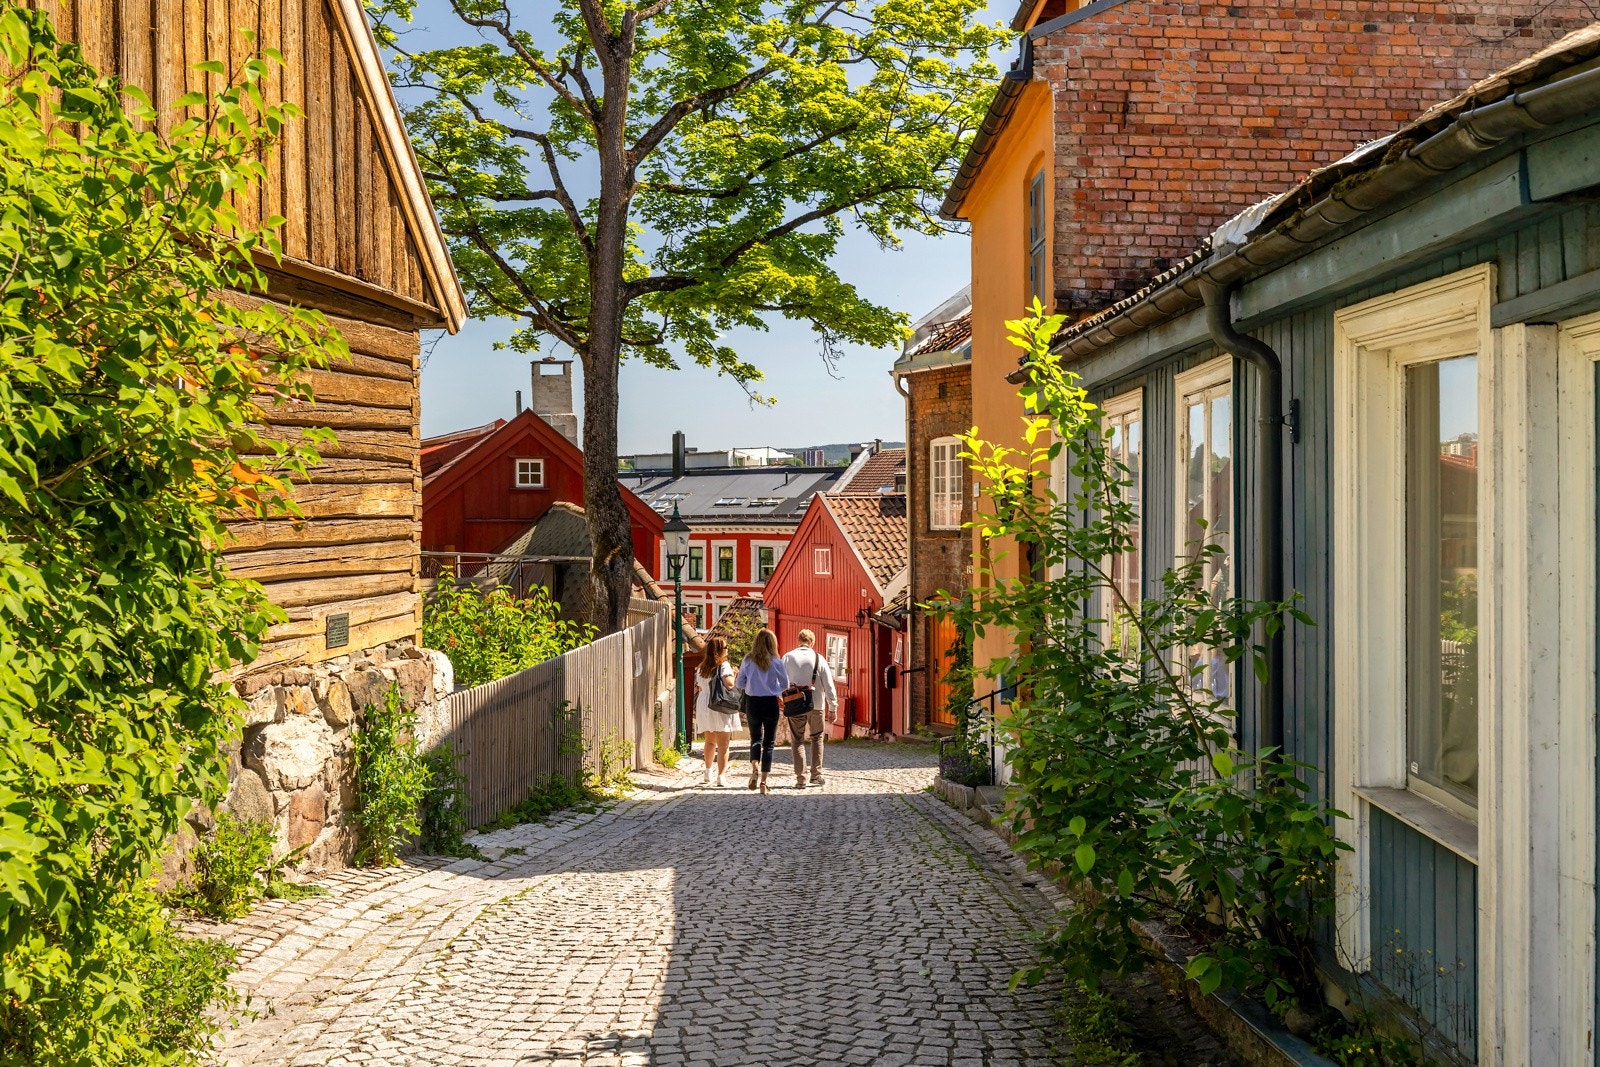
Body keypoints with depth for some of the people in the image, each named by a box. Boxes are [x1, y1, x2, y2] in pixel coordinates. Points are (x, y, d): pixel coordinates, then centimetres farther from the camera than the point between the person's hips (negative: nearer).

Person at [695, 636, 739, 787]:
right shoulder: (723, 665, -10)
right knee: (723, 744, -3)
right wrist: (734, 675, -3)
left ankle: (709, 772, 24)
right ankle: (721, 776, -7)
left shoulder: (702, 667, 12)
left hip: (703, 705, 7)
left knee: (709, 741, 20)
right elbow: (729, 684, -22)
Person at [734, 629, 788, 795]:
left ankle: (754, 768, -11)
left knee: (756, 738, 17)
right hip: (770, 703, -1)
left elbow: (739, 683, 2)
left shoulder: (748, 660, -4)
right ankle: (763, 781, 6)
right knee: (768, 742, 8)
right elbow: (785, 684, -1)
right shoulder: (776, 661, -8)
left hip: (752, 703, 1)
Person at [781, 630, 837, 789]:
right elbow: (829, 685, -3)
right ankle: (816, 774, 16)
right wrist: (833, 708, 4)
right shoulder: (819, 659, -2)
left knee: (797, 741, 8)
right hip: (817, 705, 0)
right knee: (817, 738, 19)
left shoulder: (788, 658, -3)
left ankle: (800, 779, 4)